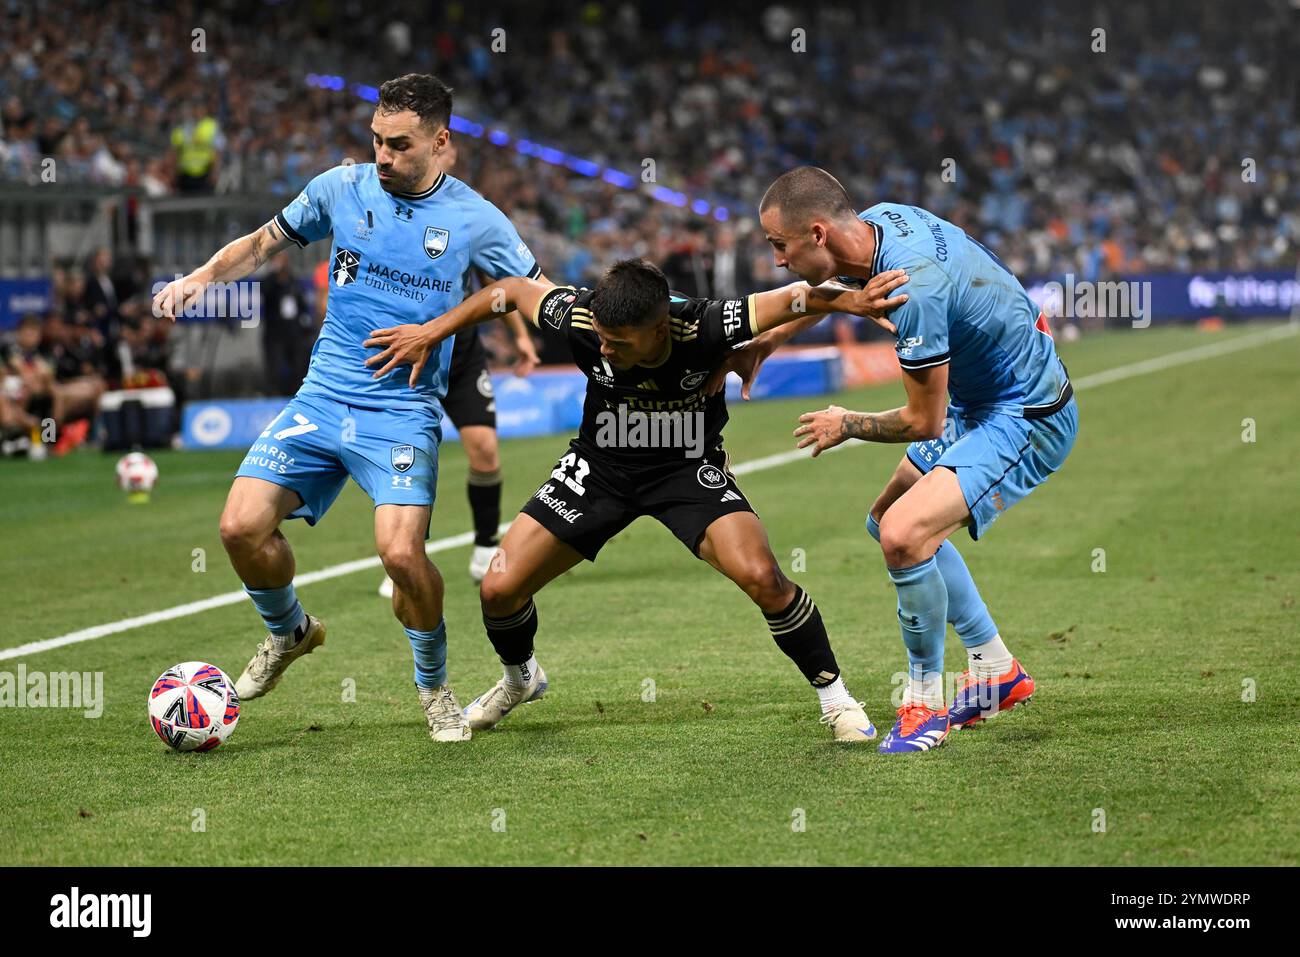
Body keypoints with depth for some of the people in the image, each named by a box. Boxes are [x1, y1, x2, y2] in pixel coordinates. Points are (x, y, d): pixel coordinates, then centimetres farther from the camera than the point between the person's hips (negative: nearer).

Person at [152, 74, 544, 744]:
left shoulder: (475, 220, -3)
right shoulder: (342, 188, 3)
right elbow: (263, 243, 16)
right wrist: (204, 276, -2)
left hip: (403, 412, -3)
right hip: (322, 398, 3)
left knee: (401, 551, -24)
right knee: (242, 526, -13)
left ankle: (434, 687, 5)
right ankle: (289, 632, 21)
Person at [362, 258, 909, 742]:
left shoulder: (701, 329, -33)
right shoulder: (581, 320, -27)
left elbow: (795, 298, -31)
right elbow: (512, 291, -8)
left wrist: (851, 301, -49)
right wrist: (432, 332, -5)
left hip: (689, 469, -2)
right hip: (598, 467, 3)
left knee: (761, 577, -26)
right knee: (499, 588, -4)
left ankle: (834, 697, -2)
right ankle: (520, 679, 32)